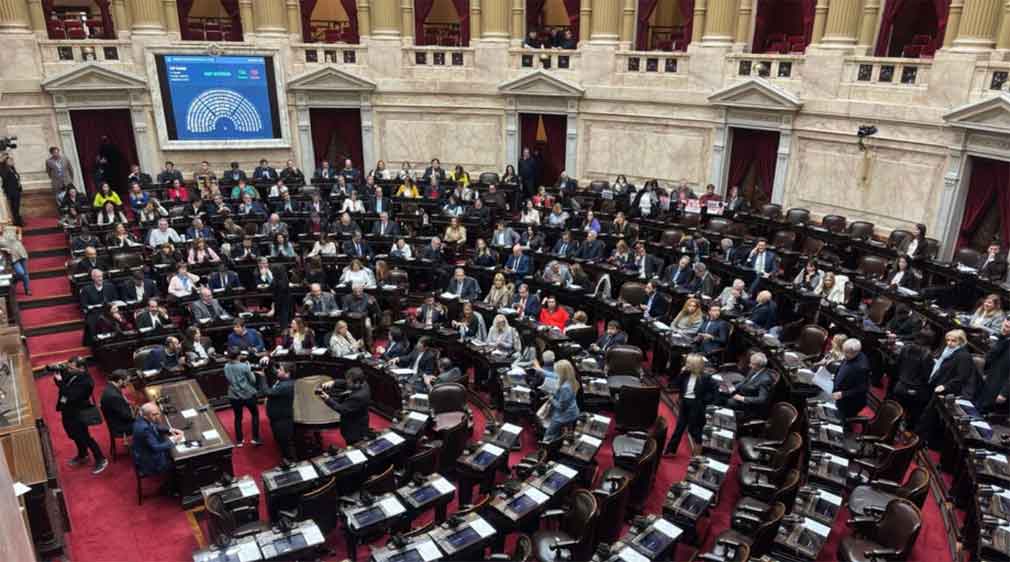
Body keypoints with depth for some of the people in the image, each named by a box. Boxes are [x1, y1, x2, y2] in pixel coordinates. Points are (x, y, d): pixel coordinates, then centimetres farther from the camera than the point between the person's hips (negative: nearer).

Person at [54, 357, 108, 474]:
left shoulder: (86, 381, -28)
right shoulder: (70, 373, -4)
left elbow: (71, 396, -32)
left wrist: (60, 382, -29)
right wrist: (58, 372, -10)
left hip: (77, 413, -8)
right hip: (67, 410, 8)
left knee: (85, 437, 0)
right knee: (75, 435, 24)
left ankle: (101, 460, 12)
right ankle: (82, 455, 45)